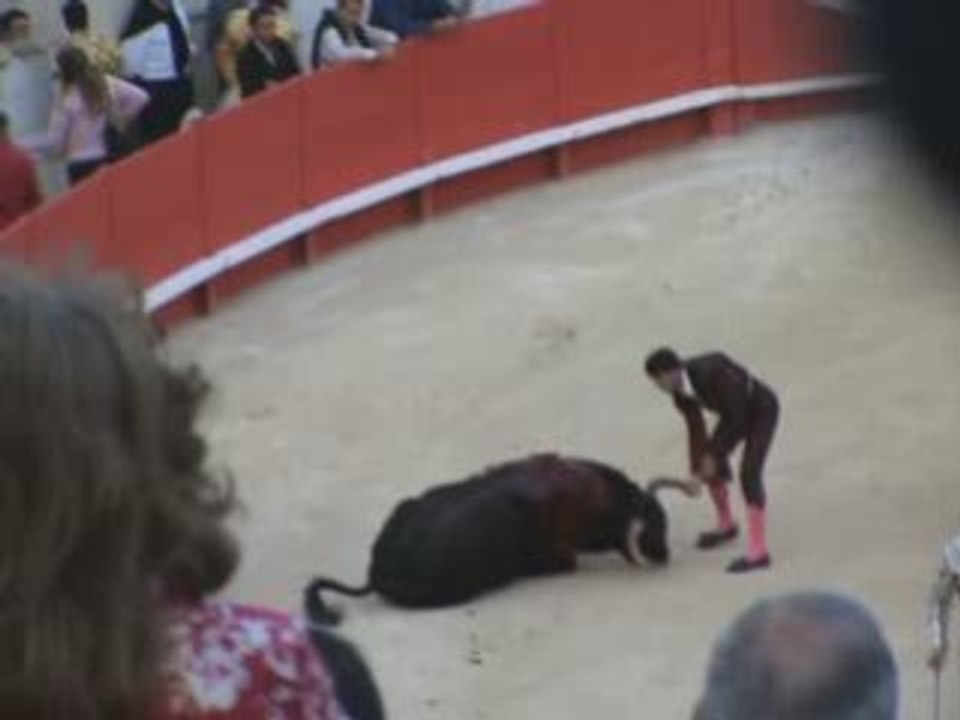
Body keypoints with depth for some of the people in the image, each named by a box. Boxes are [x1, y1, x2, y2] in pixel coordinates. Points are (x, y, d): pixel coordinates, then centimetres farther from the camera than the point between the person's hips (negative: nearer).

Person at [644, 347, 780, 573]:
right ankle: (727, 526, 36)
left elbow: (737, 419, -30)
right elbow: (696, 429, -9)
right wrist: (696, 471, -13)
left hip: (762, 410, -8)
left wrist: (713, 456, -23)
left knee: (749, 474, -18)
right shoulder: (679, 388, -14)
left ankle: (758, 551, -16)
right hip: (736, 412, 8)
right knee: (710, 464, 13)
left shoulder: (711, 373, -38)